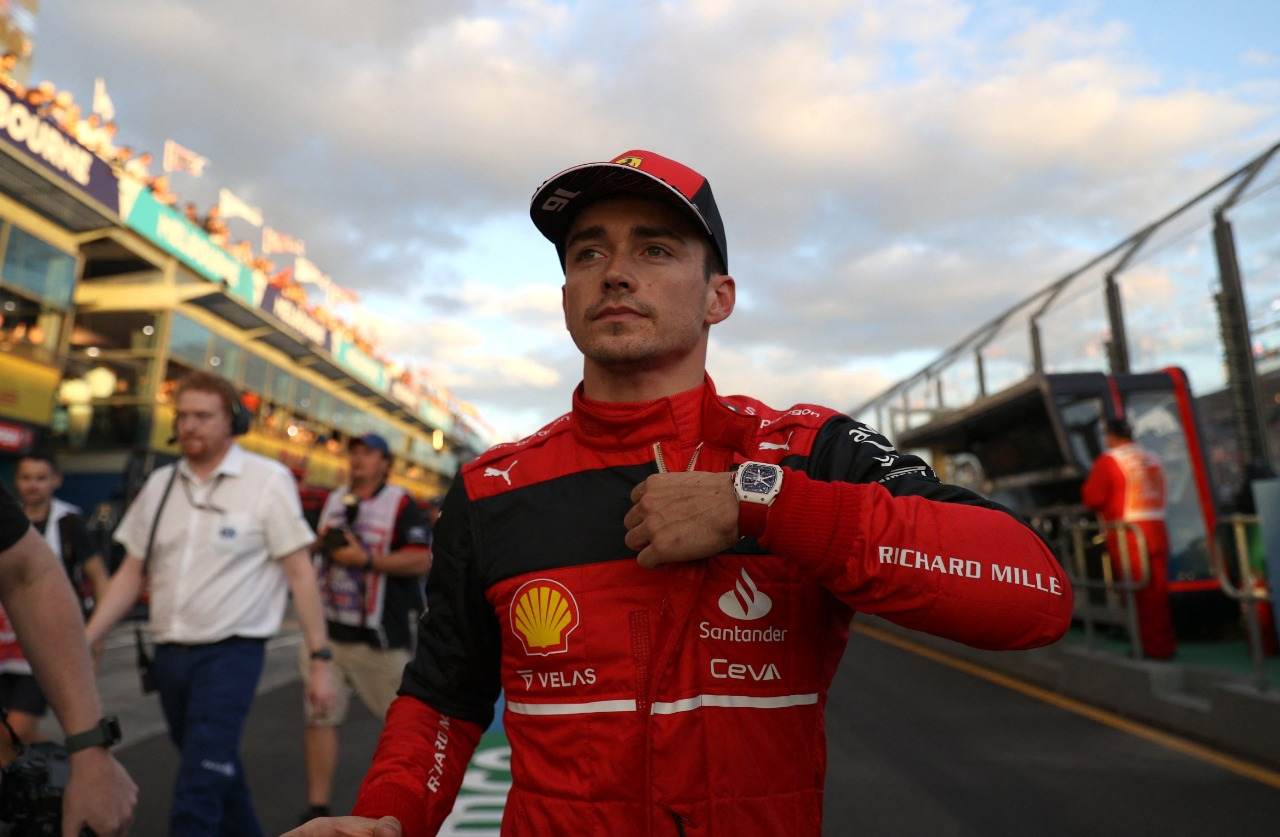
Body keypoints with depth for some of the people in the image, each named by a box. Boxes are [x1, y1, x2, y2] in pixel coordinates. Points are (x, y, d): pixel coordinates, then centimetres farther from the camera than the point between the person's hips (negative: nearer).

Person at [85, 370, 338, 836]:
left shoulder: (267, 480, -7)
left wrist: (320, 660, -9)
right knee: (220, 776, 19)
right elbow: (130, 575, 12)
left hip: (230, 653, -5)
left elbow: (299, 572, -8)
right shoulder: (160, 484, 8)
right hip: (169, 656, 6)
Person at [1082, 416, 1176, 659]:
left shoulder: (1108, 460, -10)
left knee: (1139, 593, 0)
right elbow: (1160, 495, 20)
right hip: (1157, 529, 7)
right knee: (1158, 589, 15)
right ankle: (1166, 643, 24)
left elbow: (1091, 498, -11)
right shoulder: (1152, 458, 13)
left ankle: (1153, 647, 5)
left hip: (1126, 534, -7)